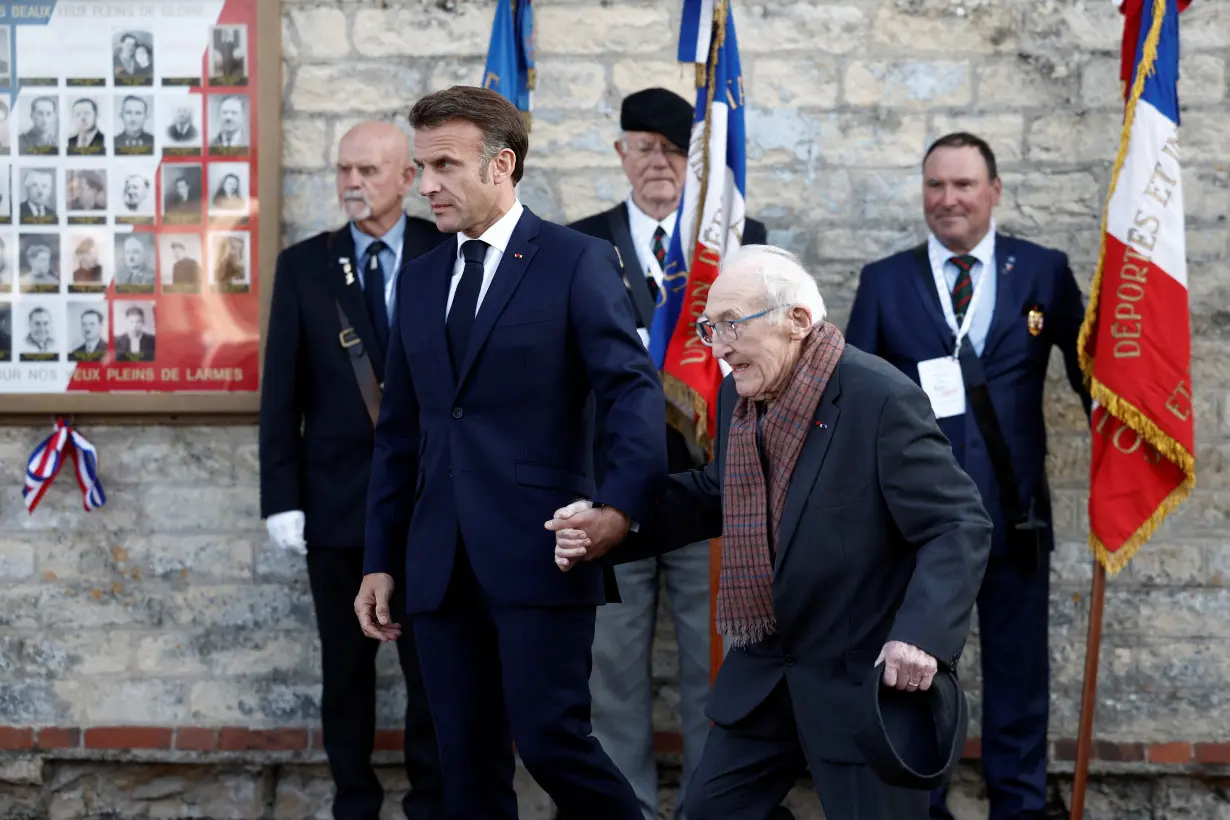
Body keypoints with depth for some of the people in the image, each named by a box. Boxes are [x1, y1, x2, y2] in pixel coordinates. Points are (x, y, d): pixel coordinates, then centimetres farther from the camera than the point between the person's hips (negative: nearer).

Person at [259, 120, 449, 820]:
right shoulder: (303, 266, 5)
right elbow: (281, 392, 4)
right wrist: (281, 497, -3)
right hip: (337, 499, 2)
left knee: (434, 663, 4)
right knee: (346, 666, 9)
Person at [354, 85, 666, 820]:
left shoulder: (577, 262, -2)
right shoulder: (422, 278, 16)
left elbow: (636, 391, -10)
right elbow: (401, 434, 17)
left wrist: (619, 509, -24)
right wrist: (381, 561, 13)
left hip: (539, 554, -6)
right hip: (441, 564, 6)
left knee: (551, 739, -11)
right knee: (467, 761, 7)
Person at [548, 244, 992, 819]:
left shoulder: (882, 400, -22)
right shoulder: (736, 396, 2)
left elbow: (960, 527, -20)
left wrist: (921, 636, -35)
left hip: (866, 680, -8)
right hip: (764, 673, 8)